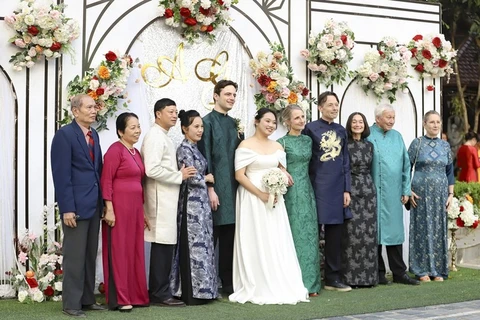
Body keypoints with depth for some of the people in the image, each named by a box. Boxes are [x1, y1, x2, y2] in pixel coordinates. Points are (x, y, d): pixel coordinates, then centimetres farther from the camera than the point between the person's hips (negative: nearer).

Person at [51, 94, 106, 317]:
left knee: (90, 255, 12)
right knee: (74, 256, -1)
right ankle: (71, 303, 6)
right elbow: (61, 174, -14)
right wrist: (67, 208, -18)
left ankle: (87, 299, 20)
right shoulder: (65, 134, -9)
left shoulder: (94, 135, 14)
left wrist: (101, 201, 11)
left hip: (93, 204, 7)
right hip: (76, 205, -7)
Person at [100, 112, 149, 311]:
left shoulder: (136, 152, 15)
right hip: (119, 207, -8)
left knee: (135, 250, 11)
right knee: (119, 251, -2)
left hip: (135, 207, 8)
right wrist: (109, 209, -20)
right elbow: (106, 181, -15)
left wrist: (142, 211, 19)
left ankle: (135, 295, 20)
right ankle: (119, 299, 5)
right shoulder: (115, 150, -10)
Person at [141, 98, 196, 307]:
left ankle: (158, 292, 16)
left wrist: (180, 174, 9)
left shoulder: (163, 137, 18)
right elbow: (152, 170, -23)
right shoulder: (155, 136, -13)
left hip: (168, 199, 10)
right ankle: (160, 294, -2)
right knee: (162, 245, -7)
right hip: (161, 199, -10)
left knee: (164, 246, 11)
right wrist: (180, 176, -15)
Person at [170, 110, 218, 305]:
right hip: (191, 203, -9)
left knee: (203, 244, 10)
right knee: (194, 245, -5)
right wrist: (206, 179, -3)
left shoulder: (195, 148, 14)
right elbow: (191, 177, -18)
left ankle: (201, 290, 16)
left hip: (201, 201, 9)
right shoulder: (184, 149, -13)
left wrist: (204, 179, 4)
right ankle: (192, 293, 0)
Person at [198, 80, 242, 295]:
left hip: (232, 187, 7)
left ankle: (228, 282, 15)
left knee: (229, 237, 9)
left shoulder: (232, 123, 16)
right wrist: (210, 188, -15)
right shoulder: (207, 121, -6)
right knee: (211, 236, -2)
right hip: (216, 187, -7)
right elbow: (205, 157, -11)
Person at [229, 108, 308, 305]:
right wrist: (261, 194, -17)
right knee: (256, 243, -3)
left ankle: (279, 287, 11)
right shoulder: (246, 145, -5)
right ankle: (258, 290, 3)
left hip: (274, 199, 5)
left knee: (277, 243, 4)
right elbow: (239, 175, -11)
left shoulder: (277, 146, 12)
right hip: (253, 199, -5)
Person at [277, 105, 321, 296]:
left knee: (310, 235, 5)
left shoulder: (308, 140, 12)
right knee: (295, 235, -4)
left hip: (307, 191, 6)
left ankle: (310, 283, 11)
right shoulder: (282, 142, -6)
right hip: (291, 192, -6)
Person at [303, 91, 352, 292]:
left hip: (337, 189, 5)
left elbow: (346, 162, 13)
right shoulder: (311, 129, -2)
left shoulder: (341, 131, 12)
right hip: (317, 187, -5)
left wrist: (347, 190, 6)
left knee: (335, 234, 6)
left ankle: (333, 277, 13)